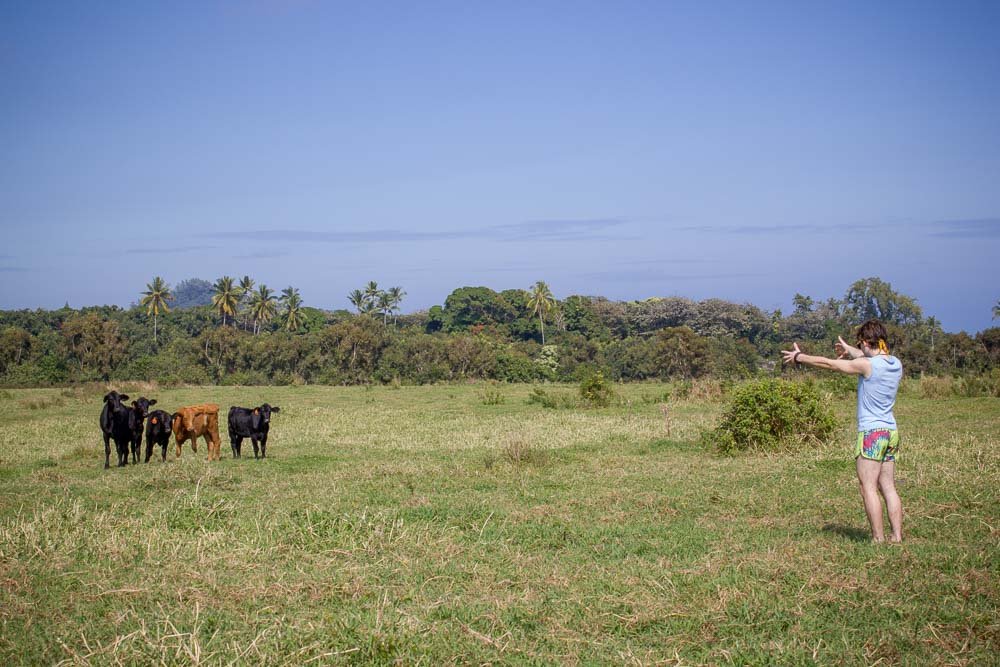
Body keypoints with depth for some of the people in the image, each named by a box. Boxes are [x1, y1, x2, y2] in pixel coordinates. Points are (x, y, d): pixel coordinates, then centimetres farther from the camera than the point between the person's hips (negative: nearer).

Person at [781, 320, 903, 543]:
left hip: (871, 432, -7)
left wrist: (799, 357, 11)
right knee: (888, 487, 10)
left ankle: (878, 539, -6)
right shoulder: (895, 364, 7)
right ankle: (897, 537, 8)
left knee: (868, 488, -4)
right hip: (891, 432, 7)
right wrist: (850, 351, 47)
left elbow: (827, 363, -3)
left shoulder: (866, 365, -13)